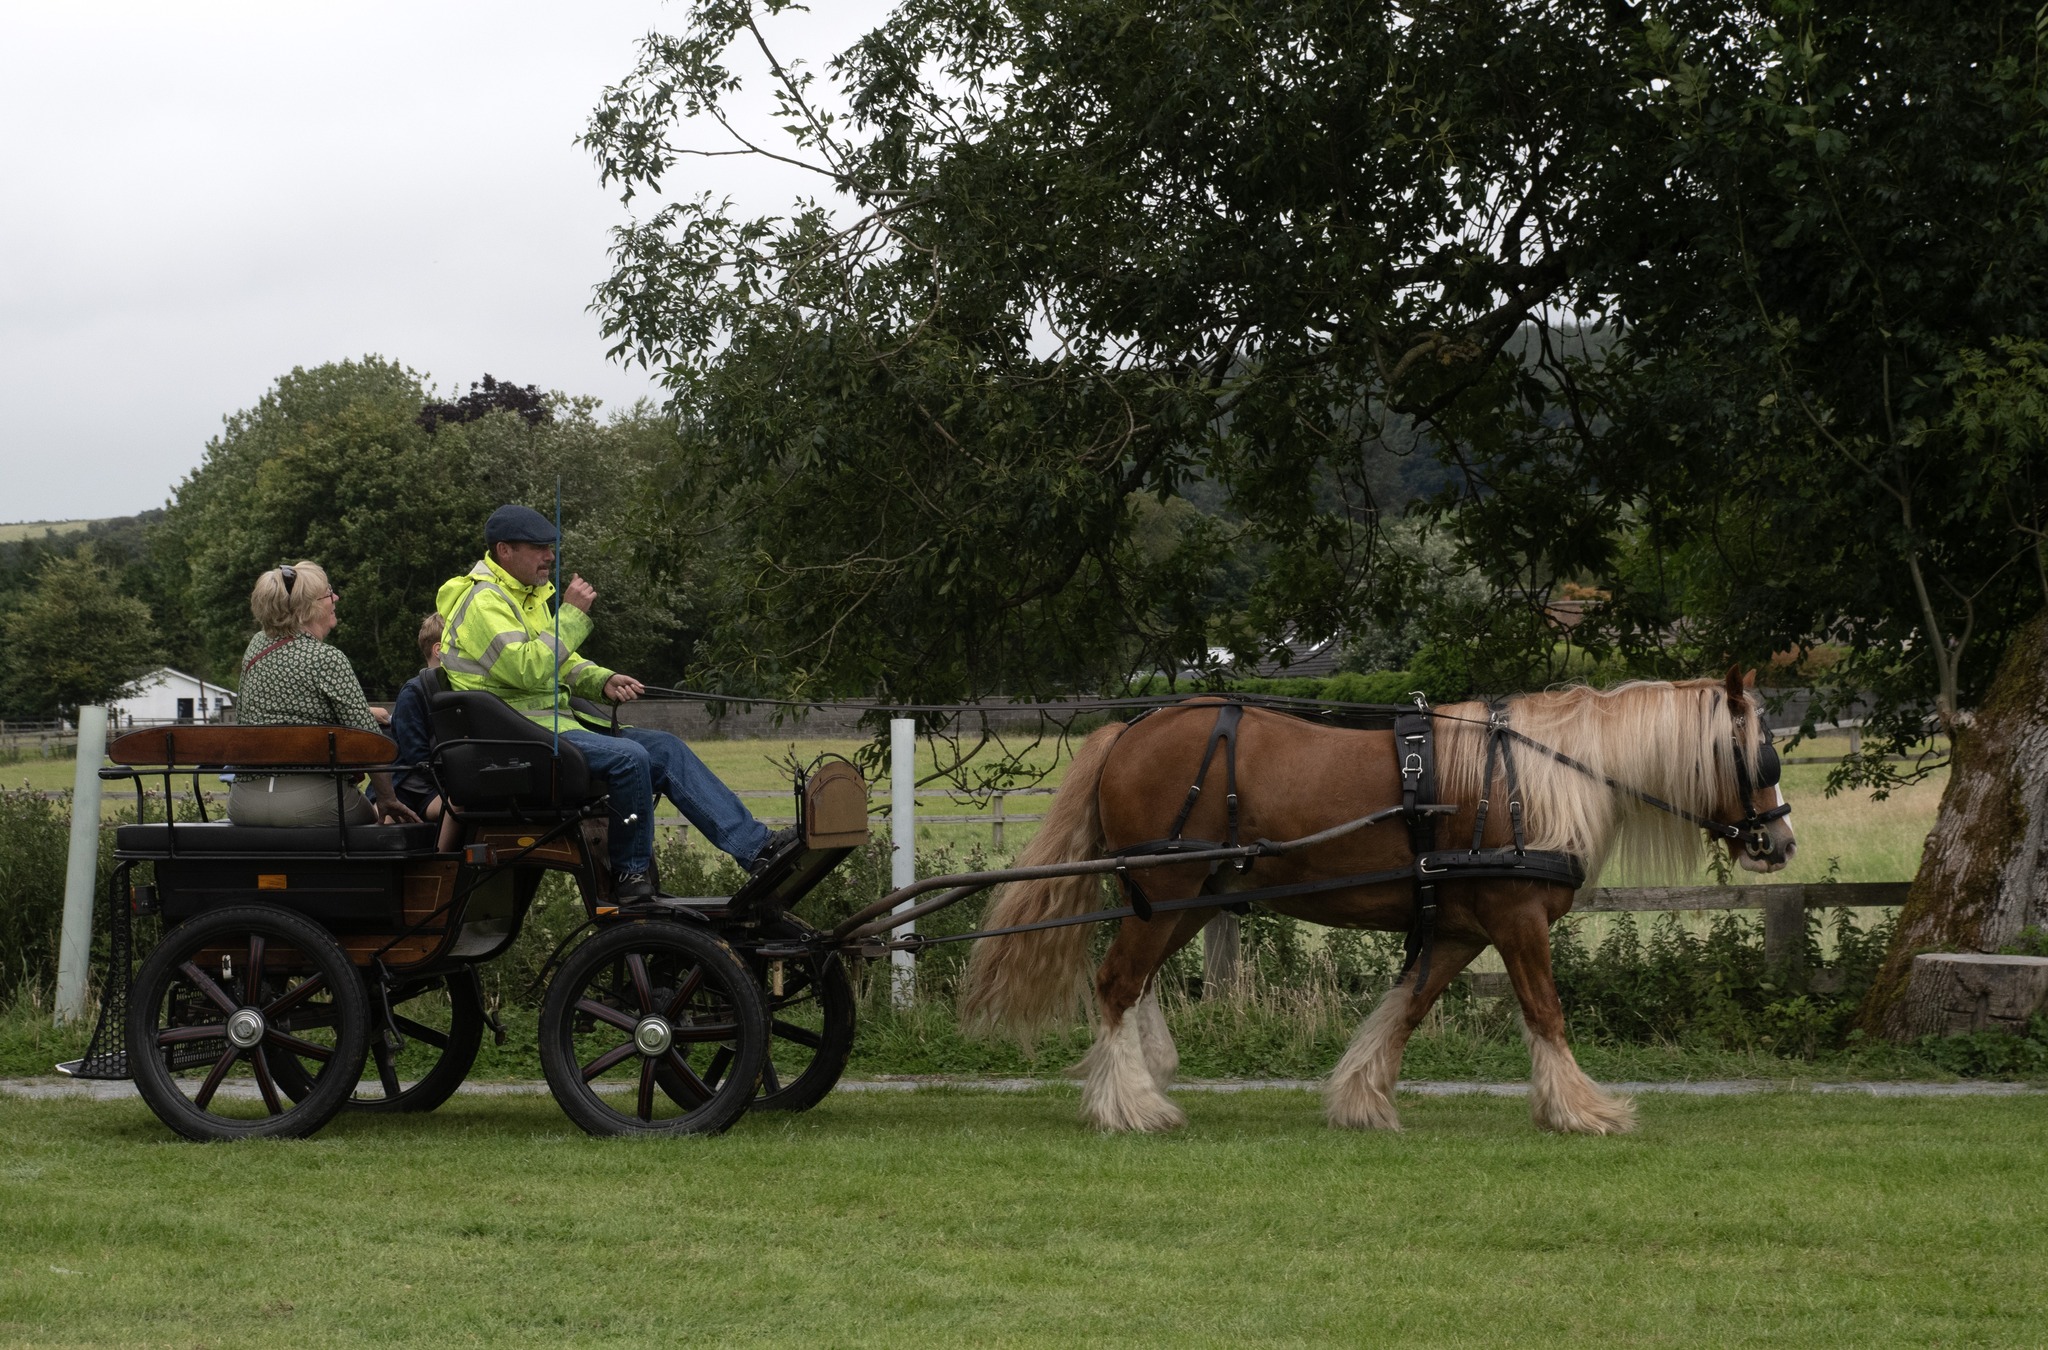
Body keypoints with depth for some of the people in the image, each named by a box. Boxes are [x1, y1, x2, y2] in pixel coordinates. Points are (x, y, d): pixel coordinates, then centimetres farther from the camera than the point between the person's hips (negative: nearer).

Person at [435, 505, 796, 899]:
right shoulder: (483, 601, -13)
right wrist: (571, 613, -21)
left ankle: (754, 847, -5)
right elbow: (528, 670, -26)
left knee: (665, 749, -1)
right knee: (628, 757, -28)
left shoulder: (529, 594, 19)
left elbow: (560, 663, 24)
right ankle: (630, 874, -14)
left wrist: (602, 681, 4)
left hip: (556, 723, 10)